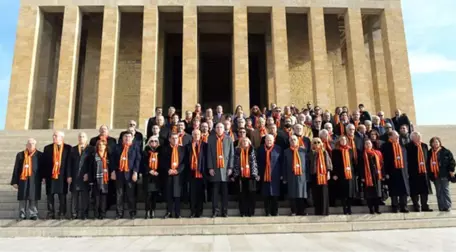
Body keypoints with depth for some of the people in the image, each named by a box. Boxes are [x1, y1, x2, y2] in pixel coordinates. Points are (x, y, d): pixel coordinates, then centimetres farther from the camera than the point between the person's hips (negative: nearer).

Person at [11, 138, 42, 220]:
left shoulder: (40, 155, 2)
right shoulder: (20, 155, 6)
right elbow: (16, 169, 7)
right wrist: (14, 182, 4)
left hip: (35, 180, -1)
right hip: (23, 180, 1)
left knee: (33, 198, 3)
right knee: (22, 198, 5)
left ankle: (33, 214, 15)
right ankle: (22, 215, 17)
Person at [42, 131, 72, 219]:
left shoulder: (68, 148, 3)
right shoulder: (47, 148, 10)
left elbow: (69, 162, 0)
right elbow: (44, 162, 7)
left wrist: (68, 175, -6)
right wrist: (44, 176, 0)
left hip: (62, 176, -2)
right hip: (50, 176, 2)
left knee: (62, 196, 3)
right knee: (50, 195, 6)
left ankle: (62, 214, 11)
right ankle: (51, 214, 15)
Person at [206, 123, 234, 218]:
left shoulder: (229, 139, 5)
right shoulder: (211, 139, 6)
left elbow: (232, 154, 4)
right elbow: (209, 154, 3)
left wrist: (230, 167, -3)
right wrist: (210, 167, -4)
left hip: (225, 168, 0)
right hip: (214, 168, 0)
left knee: (225, 191, 5)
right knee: (215, 191, 2)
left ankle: (224, 211, 12)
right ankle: (215, 211, 8)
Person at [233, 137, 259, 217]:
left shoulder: (252, 150, 7)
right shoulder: (237, 151, 7)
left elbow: (254, 162, 3)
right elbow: (235, 163, 5)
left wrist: (256, 174, -4)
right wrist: (234, 175, 1)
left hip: (250, 175, 0)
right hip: (240, 176, 0)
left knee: (251, 194, 2)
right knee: (242, 195, 3)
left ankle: (251, 212, 9)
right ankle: (243, 212, 10)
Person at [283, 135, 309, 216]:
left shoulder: (303, 151, 7)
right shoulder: (286, 152, 6)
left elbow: (307, 164, 6)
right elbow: (284, 165, 4)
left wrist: (307, 176, 1)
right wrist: (285, 178, 0)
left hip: (301, 175, 0)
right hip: (291, 176, 0)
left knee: (301, 194, 3)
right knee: (292, 195, 1)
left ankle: (302, 211, 13)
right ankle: (293, 212, 9)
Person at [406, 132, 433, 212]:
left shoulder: (424, 145, 10)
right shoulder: (409, 147, -7)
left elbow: (427, 158, 11)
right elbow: (408, 160, -8)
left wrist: (427, 169, 6)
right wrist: (410, 171, -11)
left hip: (424, 171, 5)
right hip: (414, 172, -5)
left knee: (424, 190, 9)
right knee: (415, 190, 3)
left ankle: (425, 206, 18)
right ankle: (416, 207, 12)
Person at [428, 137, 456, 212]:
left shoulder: (446, 152, -2)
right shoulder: (429, 153, 8)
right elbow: (428, 164, 12)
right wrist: (430, 174, 7)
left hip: (444, 175, -4)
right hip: (435, 176, 4)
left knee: (445, 191, -2)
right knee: (438, 192, 7)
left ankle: (447, 206, 4)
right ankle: (441, 207, 12)